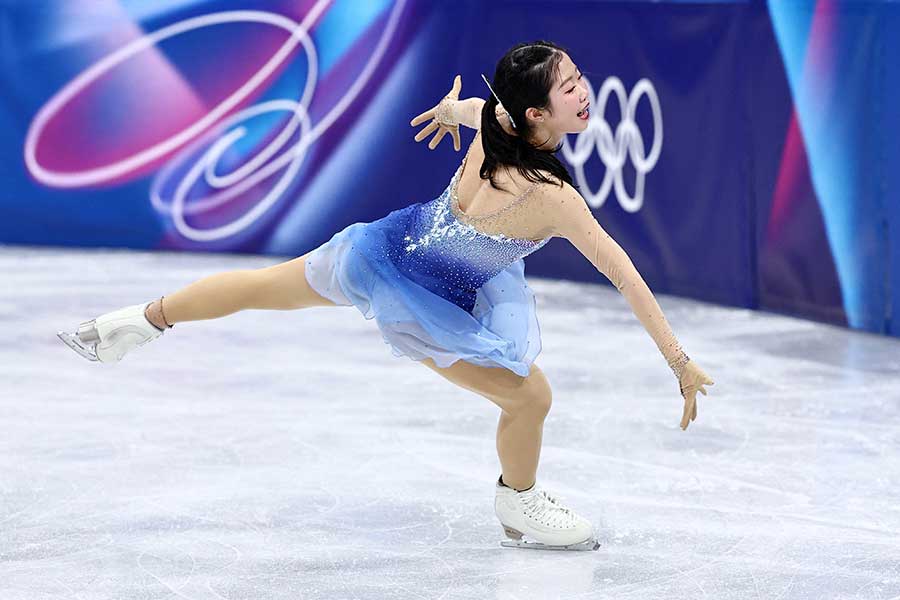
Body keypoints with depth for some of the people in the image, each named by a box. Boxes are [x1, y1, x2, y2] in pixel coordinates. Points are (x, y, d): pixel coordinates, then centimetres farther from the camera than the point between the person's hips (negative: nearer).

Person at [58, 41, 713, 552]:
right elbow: (628, 279, -30)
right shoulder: (553, 197, -33)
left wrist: (450, 108, 37)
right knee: (530, 398, 4)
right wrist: (682, 364, -25)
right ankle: (520, 509, 30)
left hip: (388, 244, 7)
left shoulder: (496, 124, -13)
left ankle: (138, 321, 46)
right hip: (423, 304, -7)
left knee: (269, 286, 26)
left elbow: (466, 105, 13)